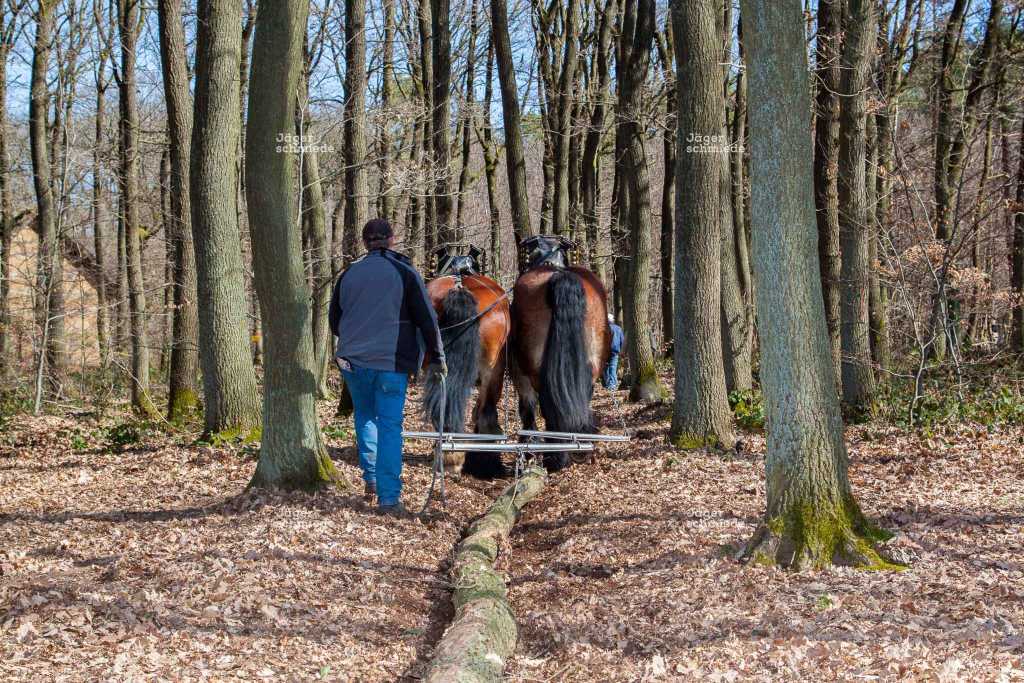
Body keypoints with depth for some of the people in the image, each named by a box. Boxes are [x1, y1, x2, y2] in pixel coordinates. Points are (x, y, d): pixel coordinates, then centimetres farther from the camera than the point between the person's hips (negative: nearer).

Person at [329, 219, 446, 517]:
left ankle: (371, 480, 21)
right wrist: (437, 358, 5)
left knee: (365, 417, 23)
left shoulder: (349, 274, 7)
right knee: (390, 426, -2)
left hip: (353, 361, 3)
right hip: (391, 363, -3)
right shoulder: (405, 273, -4)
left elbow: (334, 320, 17)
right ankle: (388, 497, -7)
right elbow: (427, 320, -5)